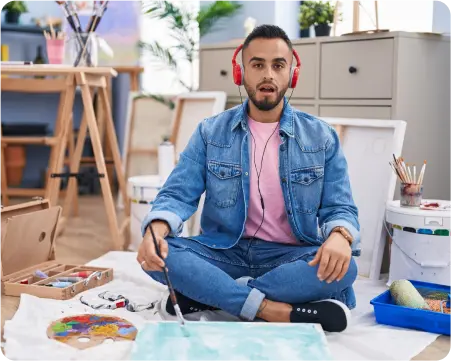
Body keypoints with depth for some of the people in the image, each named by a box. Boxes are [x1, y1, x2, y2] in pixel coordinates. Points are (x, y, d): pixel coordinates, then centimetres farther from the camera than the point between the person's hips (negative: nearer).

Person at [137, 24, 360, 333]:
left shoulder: (322, 137, 1)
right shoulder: (211, 132, 3)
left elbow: (340, 208, -2)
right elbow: (178, 195, -3)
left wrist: (339, 236, -28)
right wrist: (156, 229, -28)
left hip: (290, 257, 0)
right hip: (224, 252, 1)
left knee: (342, 267, -32)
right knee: (159, 254, -26)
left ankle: (205, 296, -25)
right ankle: (280, 312, -32)